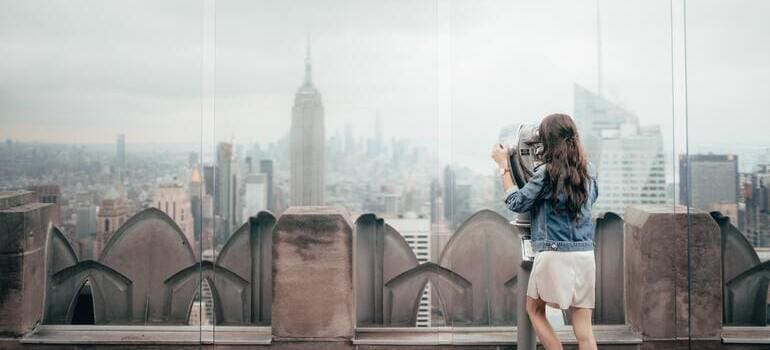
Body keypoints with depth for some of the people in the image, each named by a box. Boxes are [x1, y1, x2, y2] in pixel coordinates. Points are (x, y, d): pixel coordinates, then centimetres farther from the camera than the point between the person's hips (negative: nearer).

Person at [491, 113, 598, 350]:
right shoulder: (586, 173, 9)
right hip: (585, 254, 6)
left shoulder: (546, 172, -10)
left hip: (555, 254, -5)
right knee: (583, 325, 7)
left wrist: (503, 165, 4)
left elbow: (516, 203, -2)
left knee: (534, 310, 16)